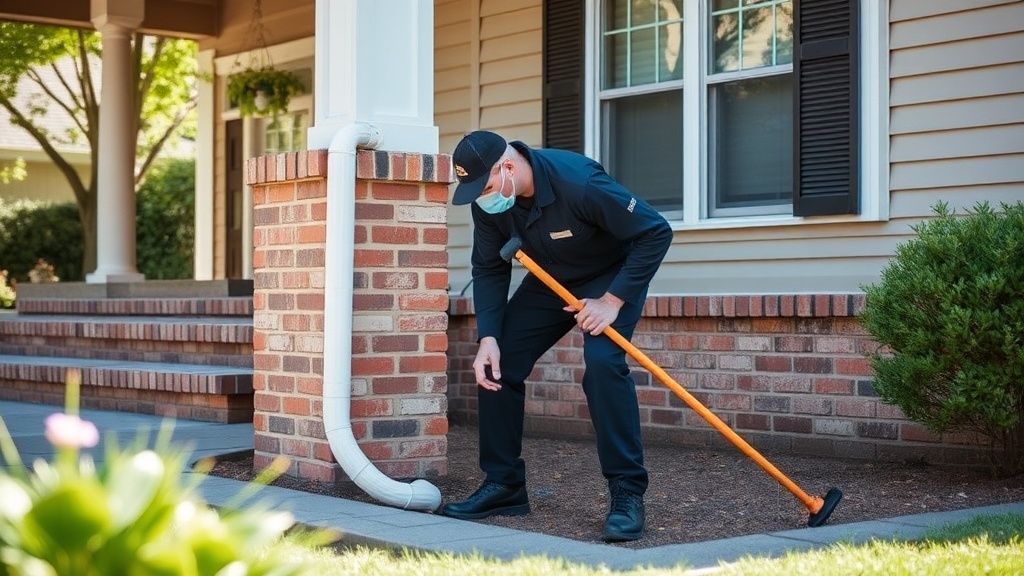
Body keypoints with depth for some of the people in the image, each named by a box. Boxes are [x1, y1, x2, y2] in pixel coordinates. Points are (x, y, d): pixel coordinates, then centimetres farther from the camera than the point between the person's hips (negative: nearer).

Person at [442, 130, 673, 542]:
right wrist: (488, 337, -18)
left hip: (613, 276, -6)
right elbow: (489, 270, -6)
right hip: (550, 279, 6)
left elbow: (656, 233, -31)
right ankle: (504, 484, 9)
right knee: (496, 364, -4)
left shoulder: (578, 181, -36)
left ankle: (627, 493, -20)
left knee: (602, 362, -29)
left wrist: (612, 301, -31)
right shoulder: (487, 202, -17)